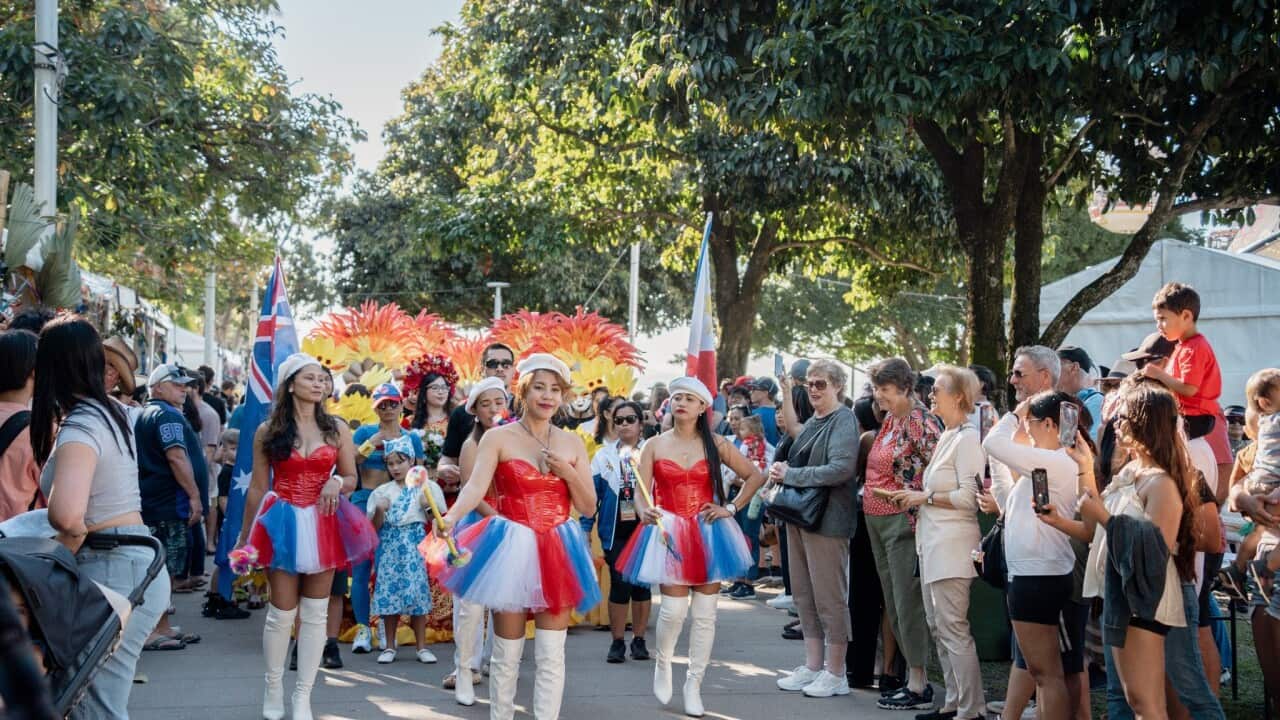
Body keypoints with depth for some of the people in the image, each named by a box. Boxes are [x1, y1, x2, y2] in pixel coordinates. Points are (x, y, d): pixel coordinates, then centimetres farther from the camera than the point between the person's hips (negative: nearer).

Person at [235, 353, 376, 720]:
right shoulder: (268, 431, 0)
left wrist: (336, 482, -12)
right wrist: (244, 537, 7)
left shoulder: (336, 429, 5)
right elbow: (257, 488, 4)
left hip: (324, 524, 2)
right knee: (282, 612, 1)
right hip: (283, 523, -2)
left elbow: (352, 479, 11)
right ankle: (274, 688, 22)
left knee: (315, 614, 4)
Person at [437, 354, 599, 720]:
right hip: (511, 549, -3)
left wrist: (568, 473, -10)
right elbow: (475, 487, -19)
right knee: (506, 654, 5)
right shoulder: (498, 438, -3)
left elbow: (589, 507, 7)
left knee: (552, 654, 1)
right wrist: (450, 517, -38)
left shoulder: (572, 443, 7)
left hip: (557, 551, 3)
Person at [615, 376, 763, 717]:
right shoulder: (654, 445, 1)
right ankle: (662, 663, 18)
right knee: (674, 607, -12)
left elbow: (755, 476, 8)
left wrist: (731, 509, -1)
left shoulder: (715, 444, 2)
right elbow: (641, 494, -3)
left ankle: (694, 685, 15)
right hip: (669, 532, -1)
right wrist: (646, 513, -25)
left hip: (708, 532, 2)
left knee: (704, 612, 3)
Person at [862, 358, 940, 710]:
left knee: (908, 603, -6)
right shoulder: (889, 421, 14)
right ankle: (915, 678, 20)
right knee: (893, 603, 12)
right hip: (878, 522, 9)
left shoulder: (920, 422, -12)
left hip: (903, 522, -9)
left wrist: (913, 500, -19)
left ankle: (918, 687, 0)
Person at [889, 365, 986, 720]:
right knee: (938, 625, 13)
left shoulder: (967, 438, -13)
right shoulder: (946, 436, 14)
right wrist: (919, 497, 7)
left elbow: (968, 497, -19)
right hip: (933, 541, 10)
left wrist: (925, 497, -12)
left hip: (952, 544, -10)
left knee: (953, 629, -7)